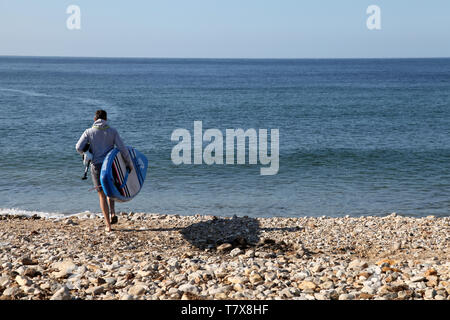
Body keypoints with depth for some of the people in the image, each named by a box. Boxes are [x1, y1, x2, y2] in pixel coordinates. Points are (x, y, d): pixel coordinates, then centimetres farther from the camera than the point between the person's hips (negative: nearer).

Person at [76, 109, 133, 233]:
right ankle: (113, 214, 8)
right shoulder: (112, 131, 1)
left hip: (96, 166, -1)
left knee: (102, 195, 6)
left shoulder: (89, 132, 0)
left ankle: (108, 226, 3)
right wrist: (129, 163, 4)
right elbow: (122, 148, -5)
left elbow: (79, 147, -8)